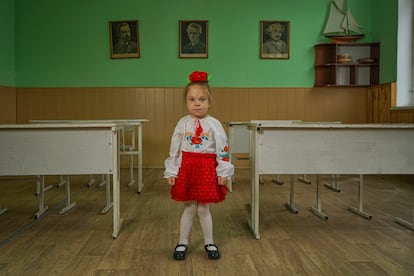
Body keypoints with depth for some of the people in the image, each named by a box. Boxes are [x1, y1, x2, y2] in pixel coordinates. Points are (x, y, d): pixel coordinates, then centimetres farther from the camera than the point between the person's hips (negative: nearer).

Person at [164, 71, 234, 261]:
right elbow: (174, 149, 4)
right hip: (186, 168, 1)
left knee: (203, 209, 7)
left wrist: (223, 172, -5)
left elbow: (223, 149, -2)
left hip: (207, 169, -1)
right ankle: (183, 243, 27)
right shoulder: (183, 123, 0)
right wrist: (171, 172, 1)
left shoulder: (214, 124, -4)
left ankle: (209, 243, 27)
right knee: (189, 208, 10)